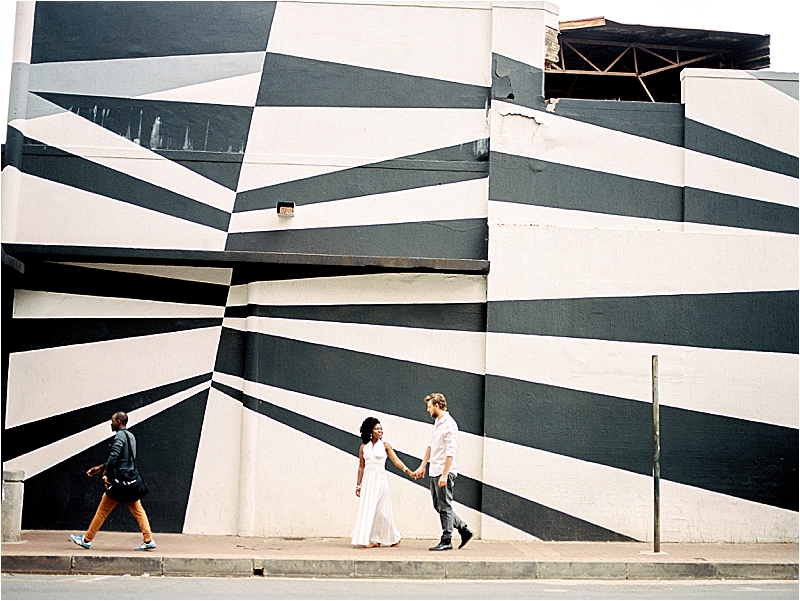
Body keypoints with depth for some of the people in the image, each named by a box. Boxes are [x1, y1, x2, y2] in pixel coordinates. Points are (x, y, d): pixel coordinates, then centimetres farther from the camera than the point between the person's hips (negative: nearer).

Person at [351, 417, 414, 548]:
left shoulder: (385, 446, 2)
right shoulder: (363, 447, 9)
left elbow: (396, 461, -4)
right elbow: (361, 467, 13)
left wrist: (409, 472, -16)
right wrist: (358, 484, 12)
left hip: (380, 479, -3)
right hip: (367, 480, 3)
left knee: (380, 509, -2)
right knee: (367, 509, -1)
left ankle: (394, 537, 14)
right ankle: (375, 539, 6)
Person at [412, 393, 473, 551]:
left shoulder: (449, 424, -16)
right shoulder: (437, 422, 13)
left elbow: (450, 452, -20)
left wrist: (444, 475, -23)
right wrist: (422, 466, 23)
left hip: (444, 473, -10)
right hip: (434, 472, 10)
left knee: (444, 507, -2)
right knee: (438, 506, 13)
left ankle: (446, 541, 6)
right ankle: (464, 530, 21)